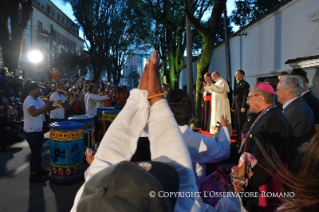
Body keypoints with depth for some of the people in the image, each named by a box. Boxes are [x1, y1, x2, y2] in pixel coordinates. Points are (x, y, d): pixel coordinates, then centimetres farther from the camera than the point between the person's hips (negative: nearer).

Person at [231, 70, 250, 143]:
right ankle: (238, 137, 15)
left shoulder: (245, 84, -6)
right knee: (237, 123, 9)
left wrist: (243, 107, -19)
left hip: (241, 107, -8)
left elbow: (245, 96, -13)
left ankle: (242, 138, 3)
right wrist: (233, 106, 14)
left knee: (241, 123, -4)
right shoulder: (236, 84, 19)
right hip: (236, 107, 8)